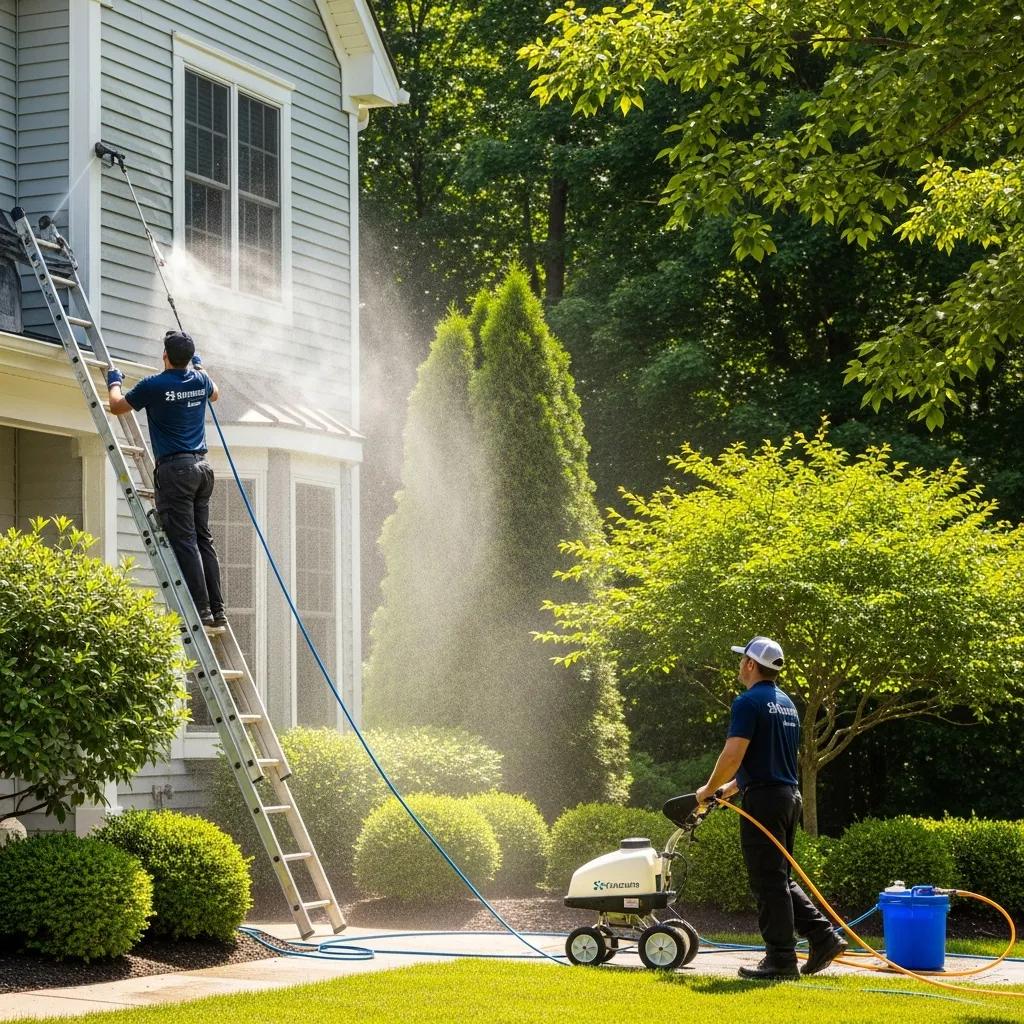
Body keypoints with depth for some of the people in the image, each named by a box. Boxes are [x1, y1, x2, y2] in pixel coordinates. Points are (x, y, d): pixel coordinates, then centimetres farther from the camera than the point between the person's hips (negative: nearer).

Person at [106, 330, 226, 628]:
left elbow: (117, 407, 7)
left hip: (175, 469, -6)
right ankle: (218, 610, 7)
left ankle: (201, 609, -13)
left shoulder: (153, 385, -9)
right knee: (203, 539, 9)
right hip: (202, 467, 6)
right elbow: (214, 394, 34)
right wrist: (199, 366, 50)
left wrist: (114, 382, 26)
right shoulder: (200, 380, 8)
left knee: (184, 542, -7)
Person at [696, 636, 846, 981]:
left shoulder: (749, 703, -12)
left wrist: (709, 789, -5)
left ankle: (781, 960, -2)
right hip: (790, 796, 9)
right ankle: (822, 937, 9)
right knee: (781, 879, 17)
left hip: (764, 799, -9)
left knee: (768, 882, -4)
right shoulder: (787, 704, 17)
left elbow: (733, 755, -19)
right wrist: (731, 787, 28)